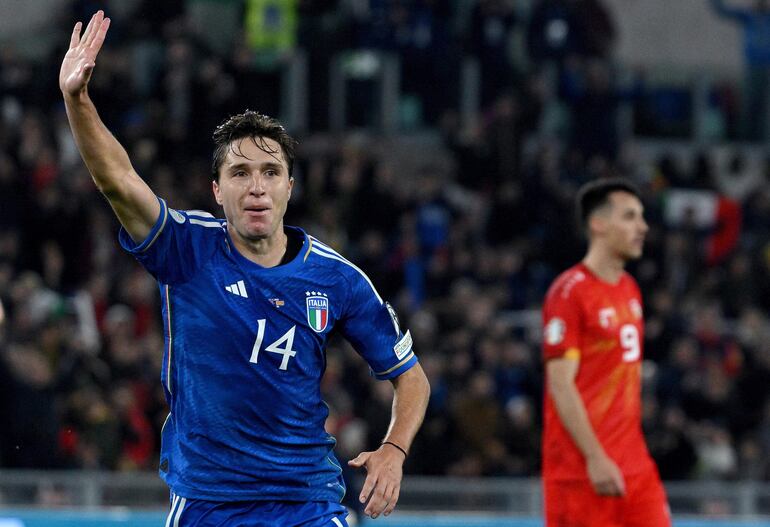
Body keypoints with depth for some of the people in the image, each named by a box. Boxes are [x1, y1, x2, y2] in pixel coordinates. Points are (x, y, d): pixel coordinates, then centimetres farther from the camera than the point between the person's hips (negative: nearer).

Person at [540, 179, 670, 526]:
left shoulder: (630, 290, 15)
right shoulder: (570, 292, -11)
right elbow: (561, 384, -16)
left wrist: (633, 451, 18)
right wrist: (595, 458, -21)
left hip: (635, 465, 8)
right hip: (584, 469, -8)